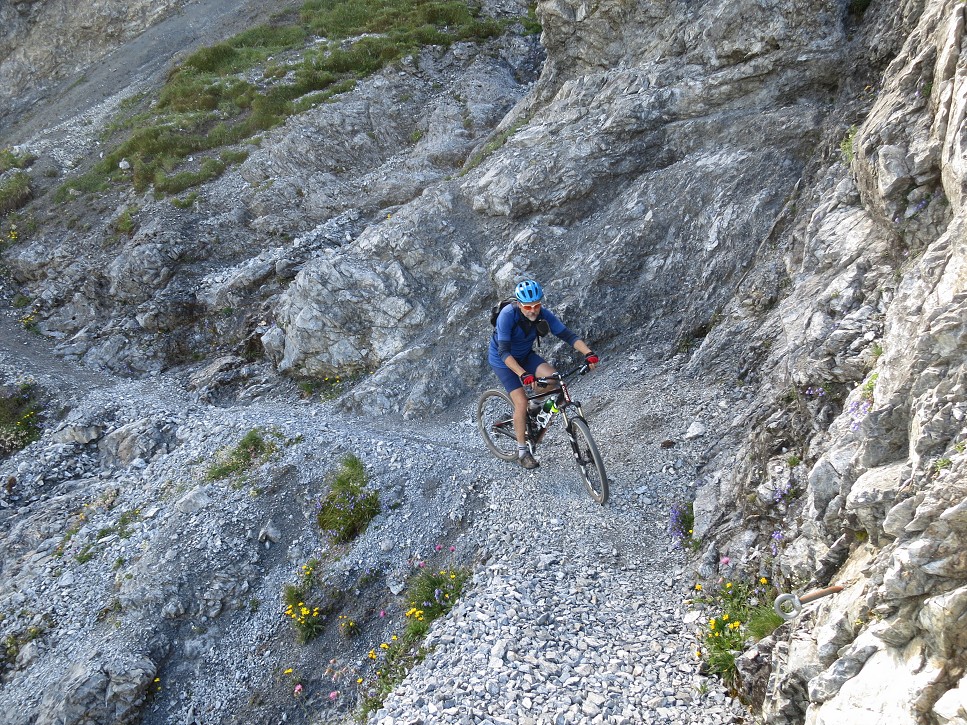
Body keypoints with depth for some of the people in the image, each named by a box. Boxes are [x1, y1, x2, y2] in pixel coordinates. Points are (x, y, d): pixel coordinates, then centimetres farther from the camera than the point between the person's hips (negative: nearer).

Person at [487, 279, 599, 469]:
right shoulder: (507, 315, -32)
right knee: (521, 402, -16)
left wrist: (588, 353, -40)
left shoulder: (544, 314, -20)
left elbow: (568, 335, -23)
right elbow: (504, 352, -38)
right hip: (502, 359, -4)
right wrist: (523, 374, -51)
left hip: (525, 355, 4)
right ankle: (522, 452, 0)